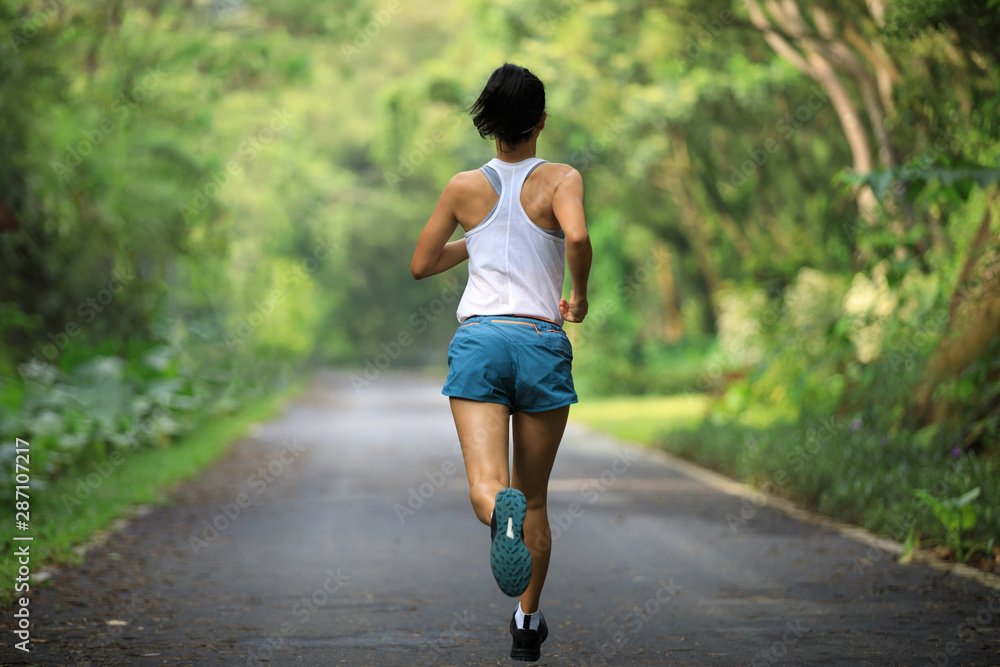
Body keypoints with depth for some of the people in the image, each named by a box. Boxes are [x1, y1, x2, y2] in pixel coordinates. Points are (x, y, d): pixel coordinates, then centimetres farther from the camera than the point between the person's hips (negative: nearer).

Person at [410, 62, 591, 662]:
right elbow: (578, 237, -19)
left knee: (486, 486, -13)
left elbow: (421, 265, 17)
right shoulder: (561, 178, 2)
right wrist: (581, 296, -1)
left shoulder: (465, 187, 10)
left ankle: (502, 514, -49)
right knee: (535, 496, 14)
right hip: (542, 343, 0)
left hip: (478, 340, 0)